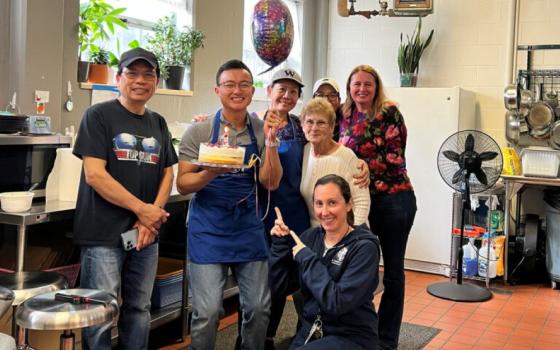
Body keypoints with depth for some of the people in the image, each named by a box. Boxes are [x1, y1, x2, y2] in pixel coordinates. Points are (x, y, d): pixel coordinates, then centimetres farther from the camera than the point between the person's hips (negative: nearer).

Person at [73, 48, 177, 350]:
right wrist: (142, 209, -13)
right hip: (104, 234, -5)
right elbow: (94, 174, -13)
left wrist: (153, 216, -5)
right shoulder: (99, 115, -5)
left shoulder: (158, 123, 12)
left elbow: (167, 173, 12)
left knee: (139, 309, 13)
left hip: (146, 235, 5)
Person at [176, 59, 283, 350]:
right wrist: (211, 173, -25)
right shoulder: (199, 131, -6)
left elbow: (271, 183, -2)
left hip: (248, 227, 3)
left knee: (259, 307, 8)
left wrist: (270, 142, -15)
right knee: (208, 311, -4)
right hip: (208, 229, -3)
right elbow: (182, 184, -6)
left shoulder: (261, 130, 3)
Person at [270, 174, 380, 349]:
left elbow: (337, 302, -24)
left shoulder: (364, 247, -15)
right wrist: (281, 243, -8)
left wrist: (306, 258, -19)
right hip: (311, 330, 5)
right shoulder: (310, 236, 0)